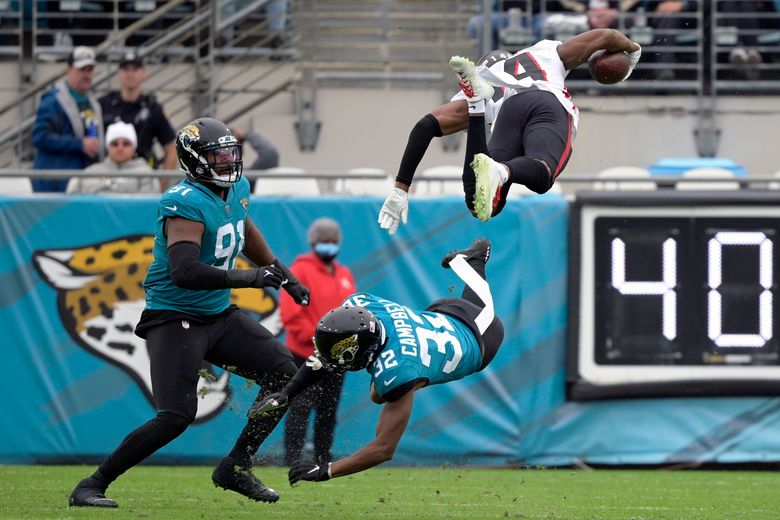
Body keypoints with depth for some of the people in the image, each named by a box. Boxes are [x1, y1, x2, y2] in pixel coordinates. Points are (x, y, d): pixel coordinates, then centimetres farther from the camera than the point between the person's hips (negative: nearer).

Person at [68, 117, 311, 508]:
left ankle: (236, 468, 13)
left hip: (219, 315, 9)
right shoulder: (187, 203, -23)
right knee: (176, 417, -19)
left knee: (284, 373, 4)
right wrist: (250, 278, -31)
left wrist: (282, 274, 30)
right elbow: (185, 272, -35)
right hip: (175, 319, -9)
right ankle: (92, 486, -8)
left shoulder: (236, 189, 6)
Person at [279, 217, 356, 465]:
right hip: (305, 355, -6)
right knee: (300, 410, -8)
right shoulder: (301, 270, -5)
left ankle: (323, 460, 17)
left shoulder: (345, 275, 16)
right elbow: (290, 312, -12)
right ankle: (291, 460, -7)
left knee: (328, 413, 10)